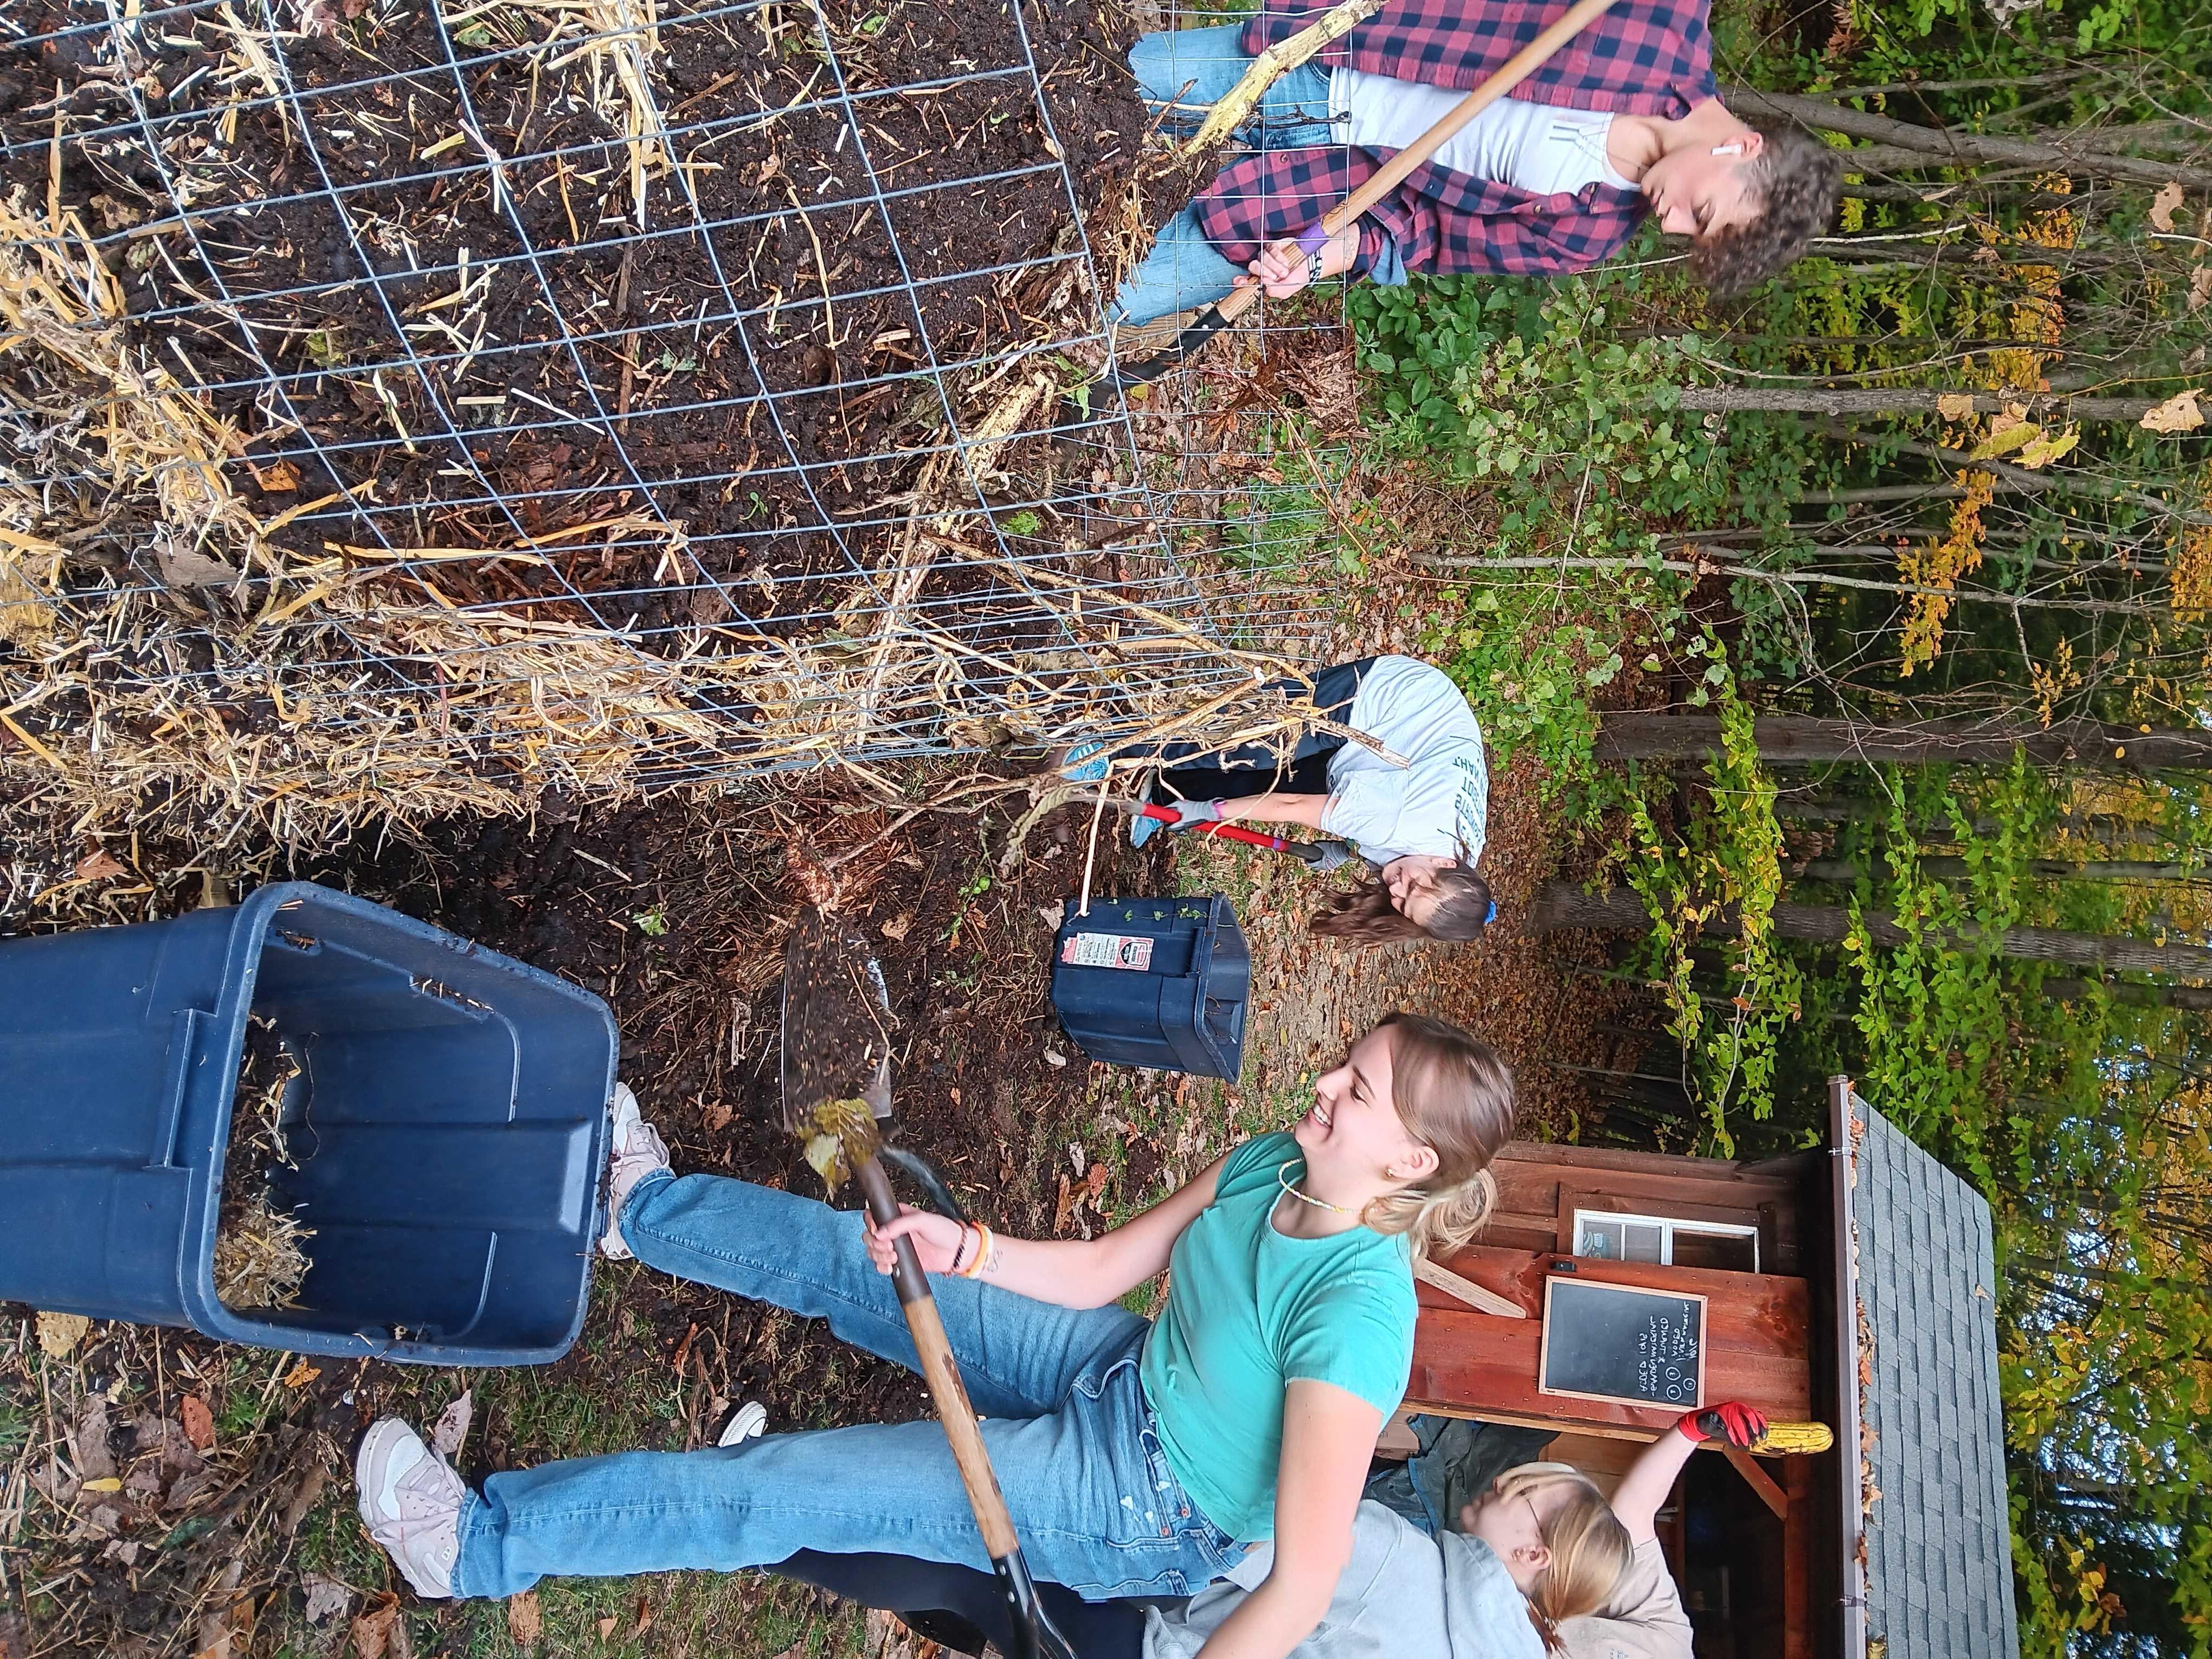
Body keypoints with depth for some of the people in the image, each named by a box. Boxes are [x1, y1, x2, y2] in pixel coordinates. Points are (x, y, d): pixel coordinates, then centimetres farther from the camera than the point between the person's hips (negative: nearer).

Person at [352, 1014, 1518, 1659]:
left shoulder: (1355, 1309, -34)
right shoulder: (1274, 1164, -10)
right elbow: (1102, 1270, 0)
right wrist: (964, 1250, -13)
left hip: (1145, 1511, -7)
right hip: (1126, 1375, 7)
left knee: (793, 1488, -10)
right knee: (857, 1261, 10)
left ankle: (484, 1540, 4)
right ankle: (641, 1207, 37)